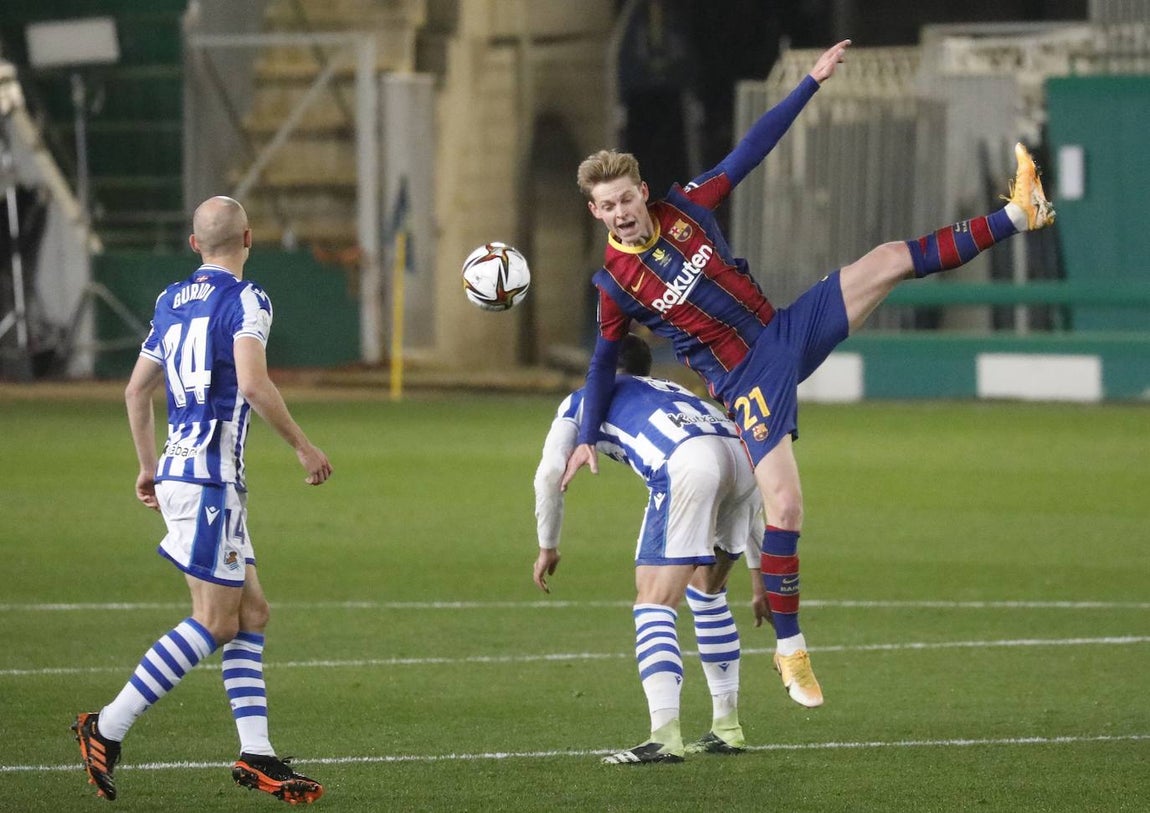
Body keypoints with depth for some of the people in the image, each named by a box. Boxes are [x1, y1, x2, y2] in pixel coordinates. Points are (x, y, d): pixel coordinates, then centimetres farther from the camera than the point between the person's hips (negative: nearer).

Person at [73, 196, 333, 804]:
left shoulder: (171, 301, 14)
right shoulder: (245, 299, -9)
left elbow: (136, 391, 20)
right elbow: (254, 383, -22)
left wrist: (148, 466, 29)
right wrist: (302, 446, -12)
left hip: (178, 471, 9)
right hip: (209, 476, -9)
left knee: (252, 611, 10)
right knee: (215, 623, -6)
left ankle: (256, 754, 6)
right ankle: (107, 728, -8)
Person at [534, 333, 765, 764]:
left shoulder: (583, 400, 29)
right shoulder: (675, 392, 43)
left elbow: (550, 473, 17)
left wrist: (548, 546, 30)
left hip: (688, 462, -6)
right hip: (742, 452, 6)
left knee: (654, 602, -6)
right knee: (707, 590, 25)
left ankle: (665, 736, -23)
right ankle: (726, 727, 26)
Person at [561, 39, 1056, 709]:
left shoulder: (685, 207, -4)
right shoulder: (616, 285, -12)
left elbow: (751, 150, 2)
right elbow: (604, 362, 3)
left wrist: (813, 82, 2)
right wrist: (587, 438, 3)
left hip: (787, 329, 5)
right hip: (747, 382, -4)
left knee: (890, 260, -4)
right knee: (785, 508, -16)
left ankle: (1019, 215, 9)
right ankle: (791, 650, -5)